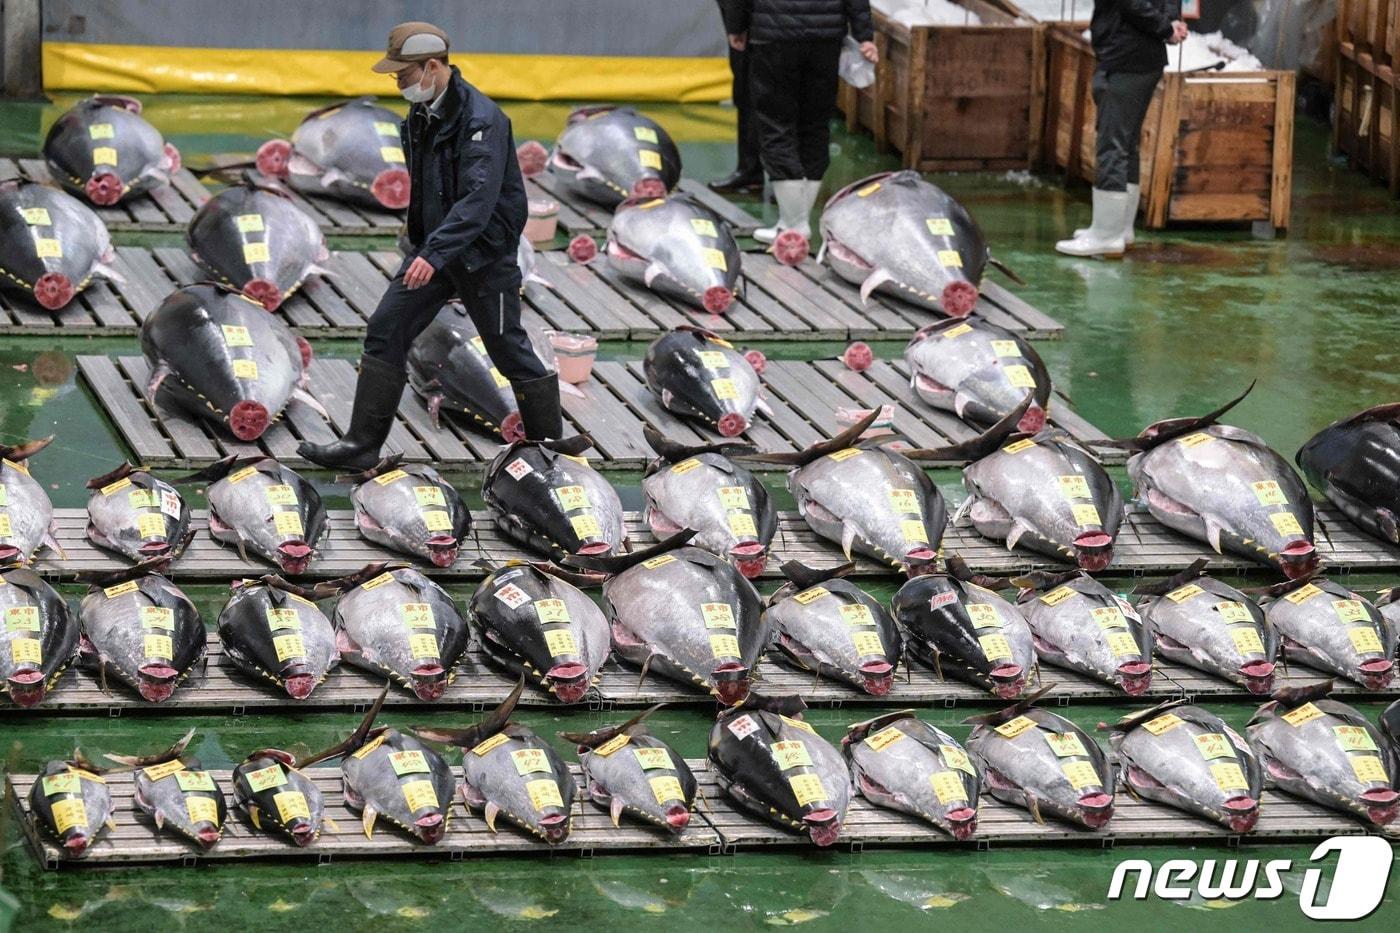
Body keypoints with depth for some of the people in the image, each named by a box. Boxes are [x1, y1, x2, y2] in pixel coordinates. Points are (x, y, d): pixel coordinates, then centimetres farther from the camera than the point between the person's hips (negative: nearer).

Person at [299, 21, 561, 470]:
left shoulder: (482, 120, -23)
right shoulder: (420, 116, 5)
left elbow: (479, 198, -33)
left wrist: (434, 254, -42)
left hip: (482, 252, -8)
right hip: (432, 248, 8)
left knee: (508, 349, 3)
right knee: (385, 331, -3)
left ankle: (550, 444, 20)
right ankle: (362, 443, -2)